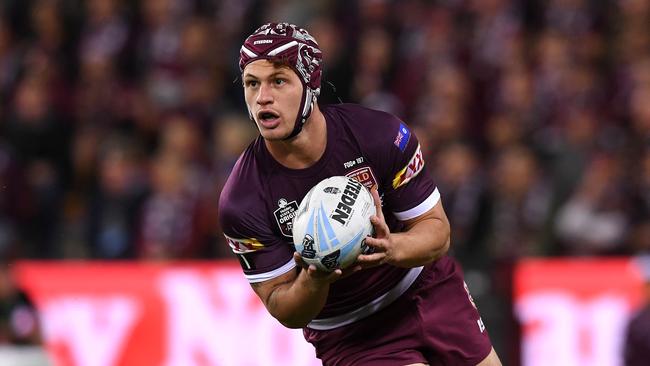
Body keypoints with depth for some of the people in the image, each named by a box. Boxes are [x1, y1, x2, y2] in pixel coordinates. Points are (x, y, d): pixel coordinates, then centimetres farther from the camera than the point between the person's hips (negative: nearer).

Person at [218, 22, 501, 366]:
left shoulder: (379, 134, -19)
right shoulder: (241, 203, -21)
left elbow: (437, 230, -12)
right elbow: (282, 309, -15)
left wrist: (392, 249, -35)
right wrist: (313, 281, -38)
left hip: (431, 291, 3)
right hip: (348, 334, -2)